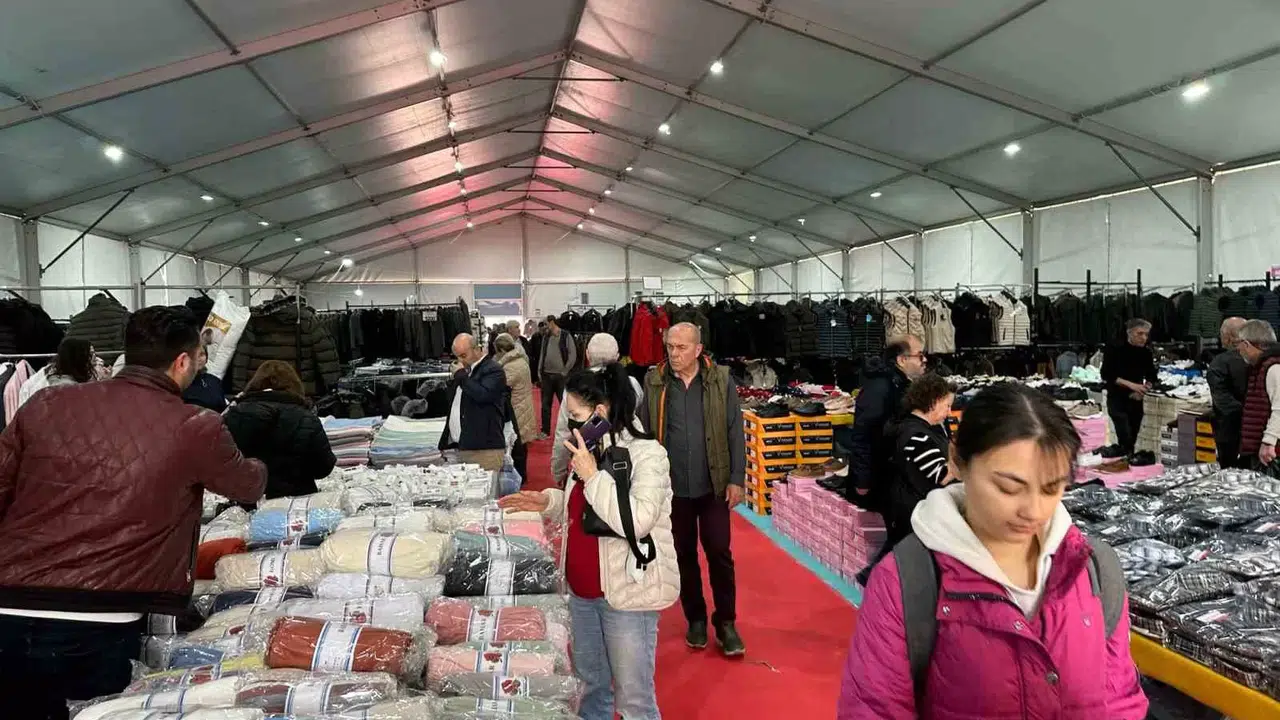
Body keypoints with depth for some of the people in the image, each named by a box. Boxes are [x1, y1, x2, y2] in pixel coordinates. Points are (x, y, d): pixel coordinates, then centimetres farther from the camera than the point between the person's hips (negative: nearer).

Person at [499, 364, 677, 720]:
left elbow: (637, 521, -29)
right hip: (583, 591, 8)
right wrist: (548, 502, 3)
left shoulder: (646, 453, -17)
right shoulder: (590, 451, 7)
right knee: (590, 686, 21)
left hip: (627, 594, -8)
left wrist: (591, 475, -25)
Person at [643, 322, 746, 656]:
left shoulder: (721, 380, -6)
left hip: (714, 485, -1)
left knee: (720, 554, 5)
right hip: (673, 486, 1)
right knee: (684, 554, 13)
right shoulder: (653, 382, -4)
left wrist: (737, 478, -5)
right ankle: (695, 619, 30)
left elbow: (735, 432, -2)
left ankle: (726, 622, 22)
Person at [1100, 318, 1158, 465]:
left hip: (1136, 400, 5)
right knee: (1126, 437, -19)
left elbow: (1151, 377, 11)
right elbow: (1106, 375, -13)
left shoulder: (1146, 353, 1)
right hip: (1117, 398, -5)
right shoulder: (1115, 349, -12)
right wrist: (1130, 384, -23)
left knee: (1132, 438, 8)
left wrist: (1144, 389, -10)